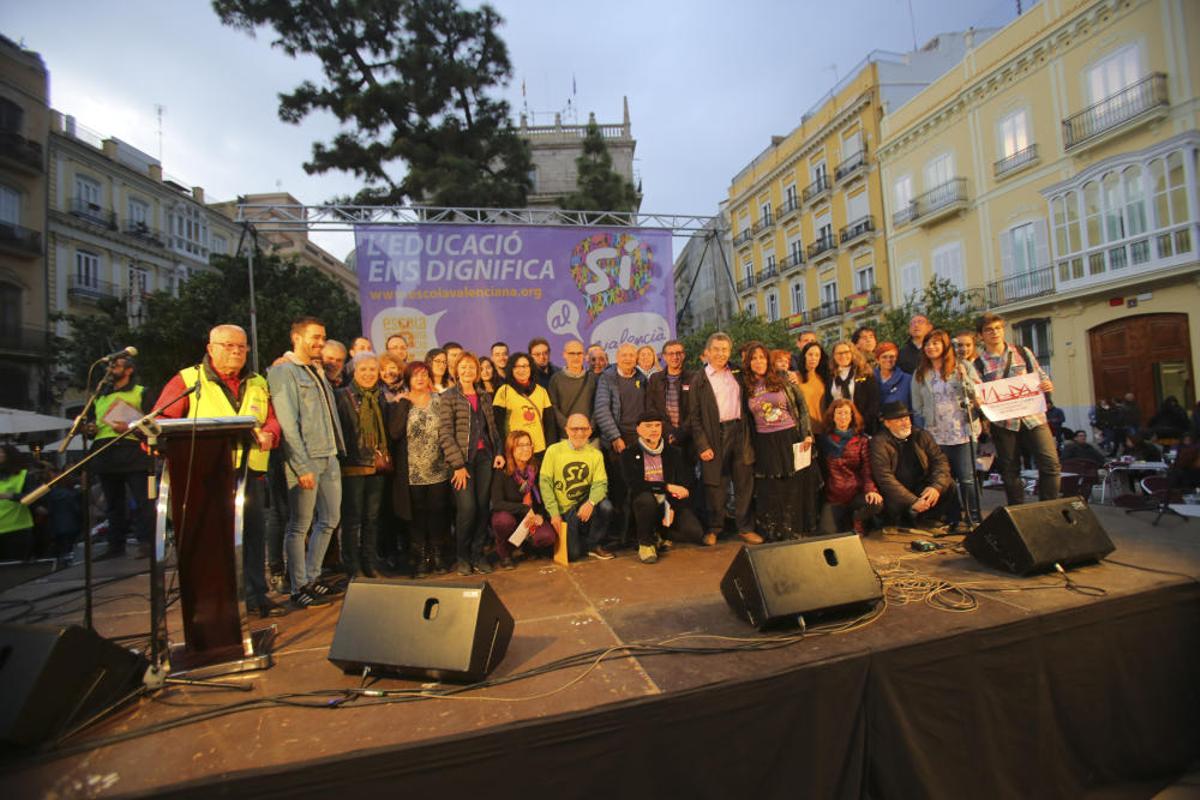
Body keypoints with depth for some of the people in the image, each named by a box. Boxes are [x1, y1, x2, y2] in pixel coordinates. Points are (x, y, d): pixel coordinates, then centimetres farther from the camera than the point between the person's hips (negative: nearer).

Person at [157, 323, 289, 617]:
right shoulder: (187, 380, 4)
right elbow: (161, 420, -1)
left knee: (254, 533, 8)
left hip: (250, 471, 4)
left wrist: (269, 435, -11)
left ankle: (256, 595, 18)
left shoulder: (258, 384, 17)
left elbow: (272, 419, 11)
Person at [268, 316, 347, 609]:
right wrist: (302, 466, -19)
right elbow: (287, 423, -14)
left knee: (329, 520, 14)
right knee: (299, 526, 2)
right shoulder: (283, 371, -7)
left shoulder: (318, 372, 19)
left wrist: (338, 451, 9)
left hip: (329, 457, 8)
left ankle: (311, 579, 27)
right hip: (305, 460, -8)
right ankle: (298, 589, 14)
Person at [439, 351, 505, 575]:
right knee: (467, 508, -9)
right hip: (462, 458, -4)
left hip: (484, 456, 4)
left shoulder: (485, 396, 14)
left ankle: (477, 555, 18)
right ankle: (462, 556, 12)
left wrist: (498, 452, 3)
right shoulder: (449, 397, -1)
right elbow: (445, 433, -7)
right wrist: (458, 464, -12)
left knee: (483, 507, 3)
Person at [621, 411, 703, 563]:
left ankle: (658, 534, 11)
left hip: (670, 502, 3)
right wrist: (667, 487, -18)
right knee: (646, 498, -38)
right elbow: (633, 484, -15)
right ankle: (645, 542, -10)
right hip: (645, 502, -2)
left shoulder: (674, 452, 7)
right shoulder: (629, 454, -1)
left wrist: (672, 508, -14)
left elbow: (683, 486, 2)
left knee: (696, 534, -21)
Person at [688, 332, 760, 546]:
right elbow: (694, 416, -4)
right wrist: (702, 445, -10)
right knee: (715, 484, 3)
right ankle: (713, 528, 19)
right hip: (715, 434, -4)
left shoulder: (736, 374, 12)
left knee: (745, 482, 7)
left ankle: (745, 528, 19)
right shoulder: (699, 379, -1)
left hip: (739, 431, 4)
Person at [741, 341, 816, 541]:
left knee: (794, 489, 6)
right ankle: (773, 536, 20)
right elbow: (746, 418, 8)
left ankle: (795, 533, 22)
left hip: (791, 439, -1)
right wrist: (750, 449, 4)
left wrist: (807, 434, -5)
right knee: (770, 491, 6)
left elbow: (802, 405, 2)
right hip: (765, 445, 1)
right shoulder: (746, 387, 3)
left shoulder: (782, 380, -1)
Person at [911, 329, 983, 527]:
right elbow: (917, 407, 13)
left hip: (963, 433, -2)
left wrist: (964, 379, -14)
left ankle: (974, 519, 10)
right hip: (936, 436, 2)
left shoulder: (963, 368, 5)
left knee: (967, 479, -3)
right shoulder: (920, 375, 11)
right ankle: (950, 519, 15)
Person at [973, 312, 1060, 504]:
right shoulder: (979, 364, 4)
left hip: (1033, 417, 1)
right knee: (1010, 472, 7)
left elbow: (1041, 377, 14)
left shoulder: (1023, 353, 9)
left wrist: (1047, 385, -8)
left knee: (1051, 464, -7)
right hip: (1003, 423, -1)